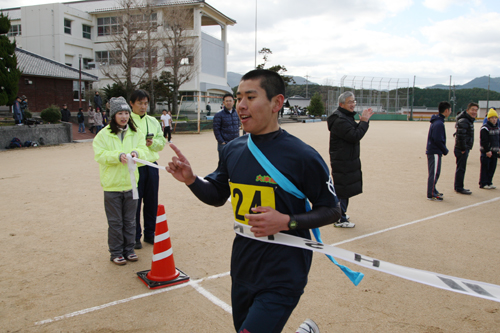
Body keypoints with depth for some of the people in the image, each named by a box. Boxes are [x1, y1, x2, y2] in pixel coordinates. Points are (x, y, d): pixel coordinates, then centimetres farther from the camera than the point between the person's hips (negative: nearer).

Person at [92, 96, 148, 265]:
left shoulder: (136, 133, 6)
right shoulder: (104, 134, -5)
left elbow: (144, 149, 1)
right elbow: (99, 155, -11)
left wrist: (136, 152, -21)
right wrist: (118, 156, -24)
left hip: (131, 183, 3)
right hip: (112, 185, -3)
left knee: (130, 221, 13)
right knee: (115, 222, 5)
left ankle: (129, 250, 26)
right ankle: (116, 253, 18)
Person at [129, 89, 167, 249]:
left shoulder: (153, 121, 13)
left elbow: (162, 143, 11)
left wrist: (152, 142, -8)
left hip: (151, 166, 5)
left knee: (152, 202, 12)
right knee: (135, 203, 3)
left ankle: (150, 234, 26)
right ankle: (135, 237, 16)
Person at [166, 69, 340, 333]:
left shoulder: (302, 156, -15)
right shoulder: (233, 150, 1)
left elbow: (331, 210, -8)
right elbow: (217, 196, 13)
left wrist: (287, 221, -22)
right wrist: (191, 180, -5)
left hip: (282, 278, -6)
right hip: (243, 268, 6)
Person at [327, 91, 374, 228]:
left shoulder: (347, 116, 15)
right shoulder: (339, 120, -20)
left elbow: (356, 132, 17)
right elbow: (355, 136, -25)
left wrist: (363, 120, 3)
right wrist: (364, 121, -16)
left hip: (348, 160, 11)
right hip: (342, 161, -11)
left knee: (345, 187, 19)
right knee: (343, 189, -5)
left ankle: (341, 213, 33)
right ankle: (340, 220, 3)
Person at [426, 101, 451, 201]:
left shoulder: (436, 121, 14)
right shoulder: (439, 123, -18)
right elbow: (437, 140, -22)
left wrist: (444, 150, 15)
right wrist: (445, 150, -10)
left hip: (431, 151, 10)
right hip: (435, 152, -10)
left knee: (434, 173, 18)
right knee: (434, 173, -5)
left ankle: (433, 190, 29)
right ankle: (431, 194, -1)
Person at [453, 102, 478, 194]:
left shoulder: (469, 121, 16)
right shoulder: (463, 121, -18)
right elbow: (460, 136, -24)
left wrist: (465, 149, 16)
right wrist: (463, 149, -19)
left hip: (465, 149, 10)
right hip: (462, 149, -10)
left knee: (460, 168, 15)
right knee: (461, 168, -4)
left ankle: (458, 187, 24)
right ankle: (459, 188, 3)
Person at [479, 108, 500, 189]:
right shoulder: (485, 128, -12)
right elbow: (484, 141, -17)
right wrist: (487, 151, -19)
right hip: (486, 152, -8)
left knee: (492, 168, 10)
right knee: (485, 168, -3)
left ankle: (489, 182, 18)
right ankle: (483, 183, 2)